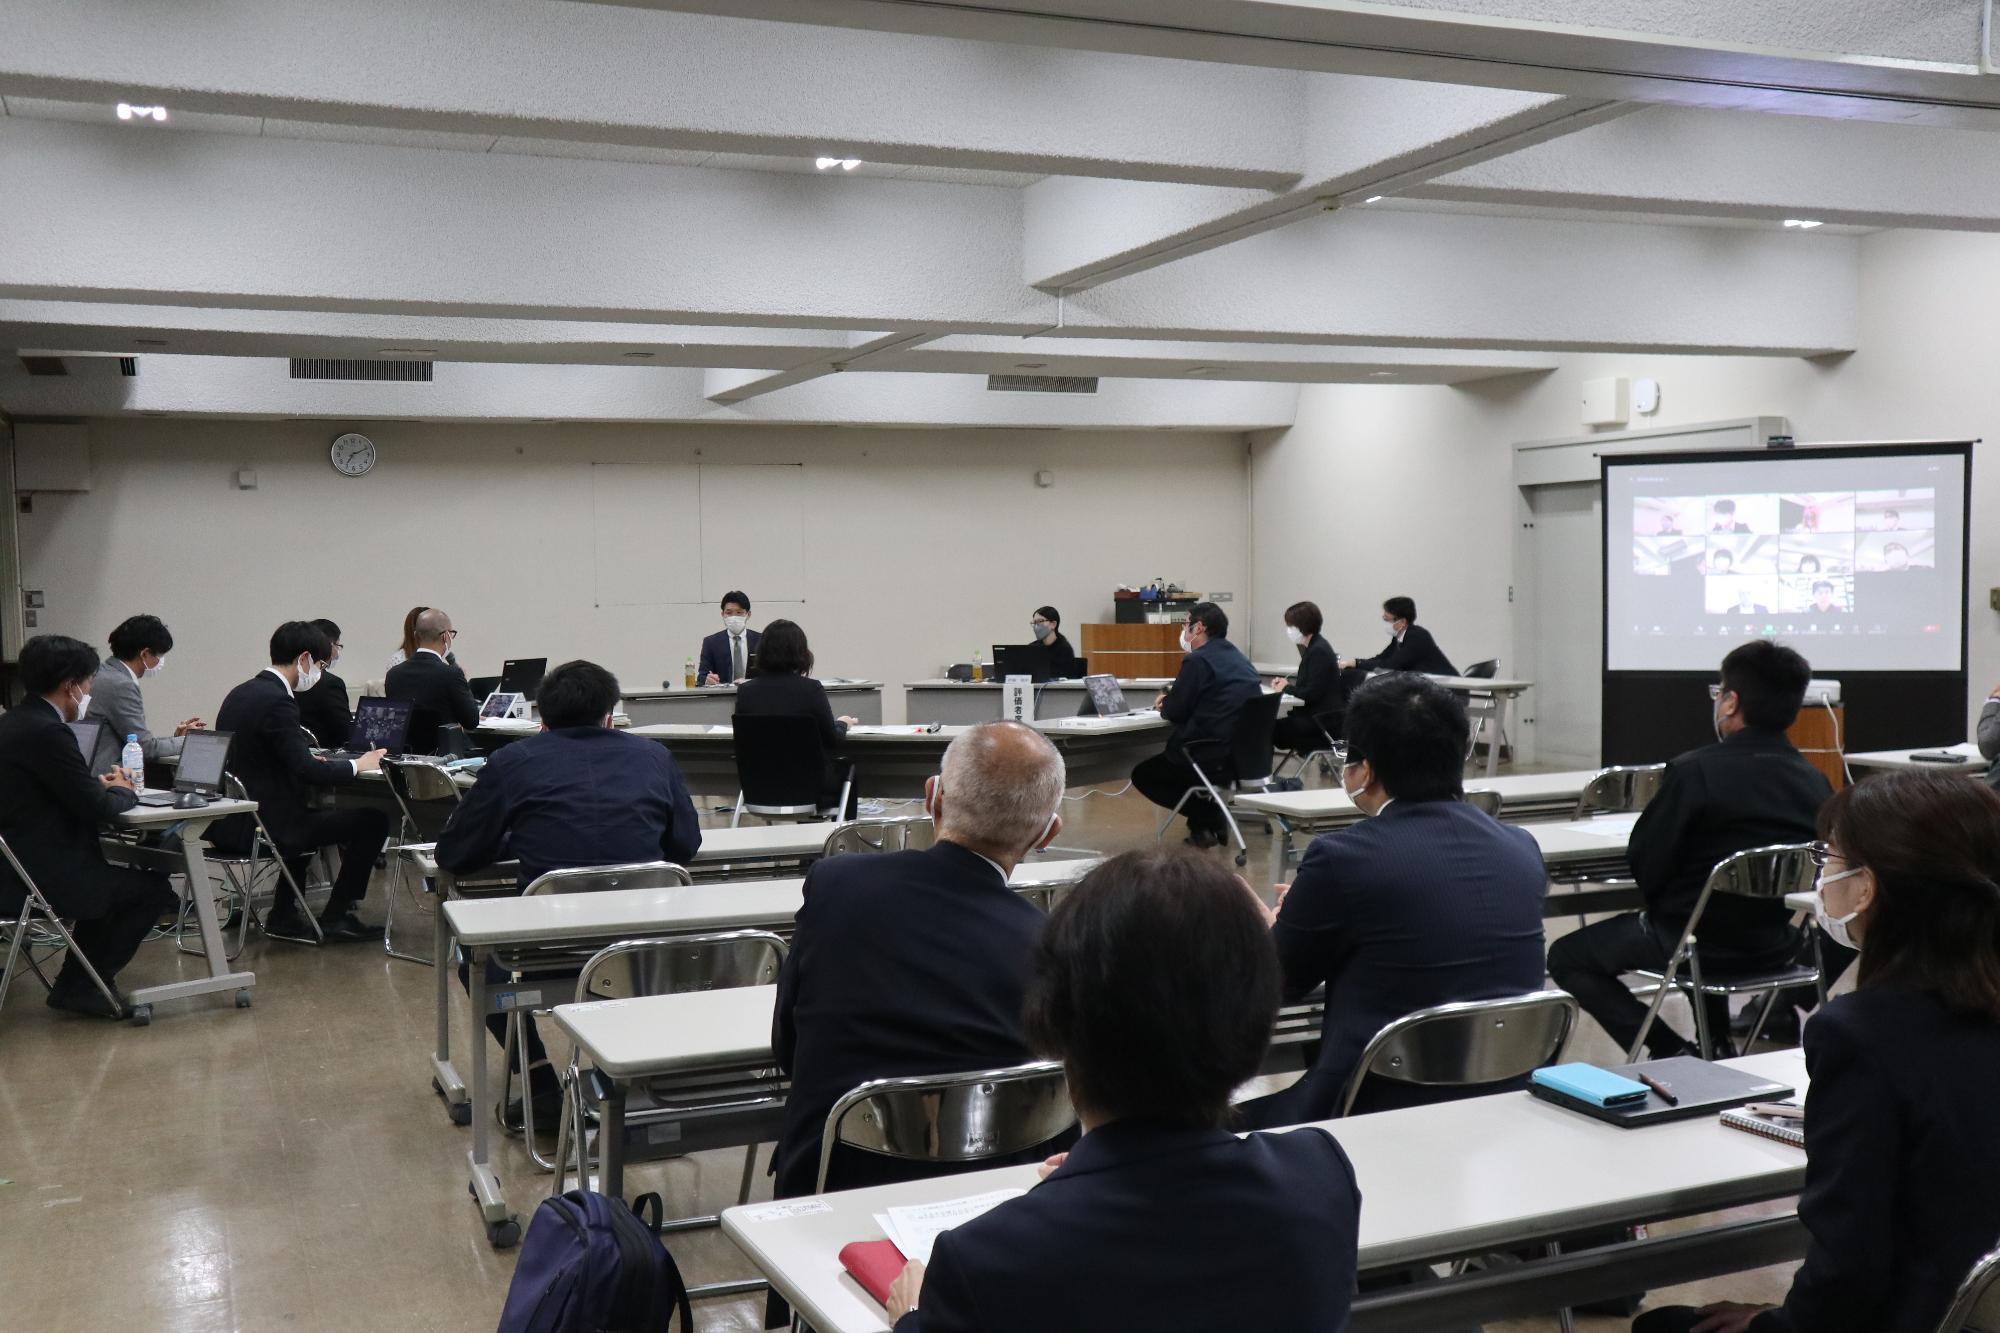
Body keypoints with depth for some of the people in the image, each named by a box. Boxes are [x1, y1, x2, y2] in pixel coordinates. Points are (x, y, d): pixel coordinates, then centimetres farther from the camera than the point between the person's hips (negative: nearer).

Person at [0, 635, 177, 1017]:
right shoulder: (47, 731, -22)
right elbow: (95, 807, -19)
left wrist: (101, 784, 10)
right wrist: (123, 792, 1)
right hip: (41, 874, -11)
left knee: (113, 880, 30)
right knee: (154, 888, 3)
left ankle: (77, 982, 32)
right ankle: (80, 986, 10)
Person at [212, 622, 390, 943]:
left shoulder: (241, 693, 10)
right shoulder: (276, 701, -19)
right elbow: (309, 773, -22)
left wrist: (310, 760, 13)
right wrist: (358, 765, -7)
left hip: (227, 822, 10)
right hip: (257, 828, -10)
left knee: (311, 814, 36)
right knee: (373, 819, -4)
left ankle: (283, 916, 32)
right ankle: (334, 917, 7)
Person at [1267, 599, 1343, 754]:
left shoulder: (1319, 651, -17)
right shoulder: (1312, 647, 13)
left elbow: (1312, 693, -22)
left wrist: (1287, 688, -7)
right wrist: (1286, 681, 3)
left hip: (1324, 721, -9)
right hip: (1316, 714, 9)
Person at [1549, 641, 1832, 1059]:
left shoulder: (1696, 770, -21)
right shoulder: (1814, 781, -3)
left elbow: (1643, 863, -14)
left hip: (1705, 944, -7)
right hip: (1778, 944, 7)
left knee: (1567, 957, 10)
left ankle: (1672, 1055, 0)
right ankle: (1717, 1045, 37)